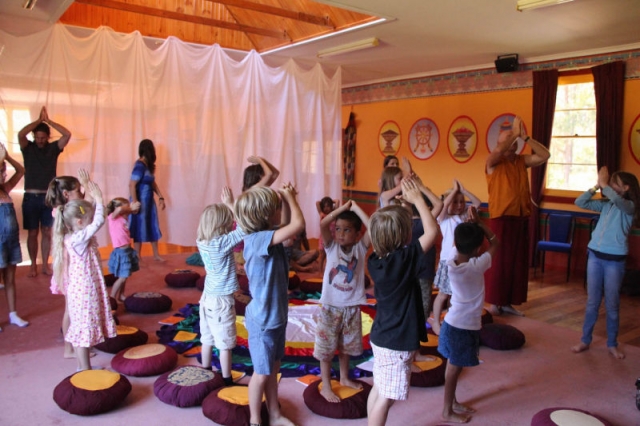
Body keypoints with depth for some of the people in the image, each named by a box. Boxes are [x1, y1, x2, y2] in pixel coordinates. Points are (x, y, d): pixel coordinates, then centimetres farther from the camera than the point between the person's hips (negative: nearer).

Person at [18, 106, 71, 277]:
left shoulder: (54, 148, 5)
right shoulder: (28, 148, 2)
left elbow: (67, 135, -11)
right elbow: (20, 134, -19)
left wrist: (48, 120, -9)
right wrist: (39, 120, -13)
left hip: (49, 197, 1)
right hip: (31, 197, -1)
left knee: (47, 233, 6)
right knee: (33, 233, 5)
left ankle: (45, 265, 15)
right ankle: (33, 265, 17)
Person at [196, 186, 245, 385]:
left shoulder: (202, 242, -2)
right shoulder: (222, 243, -24)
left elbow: (210, 222, 16)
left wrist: (225, 207, 5)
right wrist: (230, 204, -21)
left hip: (208, 297, 7)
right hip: (222, 300, -7)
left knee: (207, 339, 19)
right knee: (225, 344, 5)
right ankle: (227, 381, 16)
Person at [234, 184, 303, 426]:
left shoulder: (267, 237, 0)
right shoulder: (257, 240, -27)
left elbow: (288, 223, 18)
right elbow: (298, 225, -35)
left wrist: (287, 199, 3)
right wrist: (290, 197, -18)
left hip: (277, 316, 9)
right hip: (263, 320, -9)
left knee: (273, 369, 22)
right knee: (262, 374, 9)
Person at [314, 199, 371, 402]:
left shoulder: (361, 247, -4)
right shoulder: (331, 246, -7)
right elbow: (322, 224, -24)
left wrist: (356, 208, -17)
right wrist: (343, 207, -19)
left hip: (352, 307, 2)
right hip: (330, 306, -2)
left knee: (346, 346, 20)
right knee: (326, 348, 7)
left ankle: (344, 378, 41)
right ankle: (326, 387, 22)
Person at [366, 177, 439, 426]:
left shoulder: (374, 260, -3)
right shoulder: (404, 259, -24)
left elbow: (382, 228, 16)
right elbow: (433, 231, -22)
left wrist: (400, 205, 8)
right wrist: (417, 199, -14)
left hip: (382, 336, 8)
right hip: (398, 342, -8)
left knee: (378, 390, 20)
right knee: (386, 397, 4)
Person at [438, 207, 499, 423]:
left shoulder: (451, 263, -8)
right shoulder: (477, 266, -22)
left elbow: (460, 242, 12)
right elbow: (495, 242, -9)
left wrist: (470, 224, -1)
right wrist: (478, 222, -7)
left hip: (452, 322, 6)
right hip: (466, 326, -6)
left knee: (453, 366, 20)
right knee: (454, 368, 6)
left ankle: (453, 402, 37)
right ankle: (448, 411, 20)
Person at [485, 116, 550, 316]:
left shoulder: (522, 161, 11)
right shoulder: (493, 162, -3)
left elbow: (545, 155, 2)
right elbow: (497, 151, -24)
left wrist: (525, 137, -5)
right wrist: (514, 133, -12)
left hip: (521, 218, 6)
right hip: (501, 218, -6)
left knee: (518, 261, 8)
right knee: (499, 261, -2)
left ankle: (507, 302, 18)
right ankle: (494, 303, 8)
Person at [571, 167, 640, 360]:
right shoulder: (605, 204, 9)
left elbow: (618, 200, -28)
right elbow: (580, 202, 4)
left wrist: (604, 184, -16)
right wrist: (596, 186, -3)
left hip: (614, 259, -4)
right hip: (595, 256, 4)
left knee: (612, 305, 7)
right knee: (592, 302, 10)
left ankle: (612, 344, 21)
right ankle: (585, 340, 18)